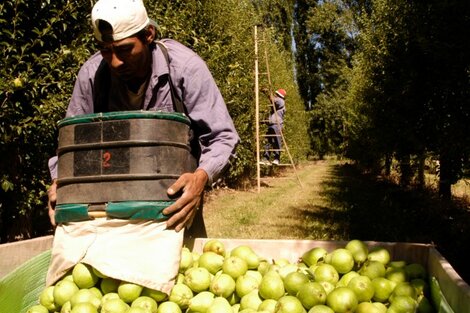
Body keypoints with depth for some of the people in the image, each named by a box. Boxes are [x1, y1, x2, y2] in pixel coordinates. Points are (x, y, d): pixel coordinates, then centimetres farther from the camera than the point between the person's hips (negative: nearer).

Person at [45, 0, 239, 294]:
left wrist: (202, 176, -41)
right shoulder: (91, 74, -14)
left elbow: (222, 137, -21)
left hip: (179, 184, -2)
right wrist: (59, 182, -21)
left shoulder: (184, 66, -23)